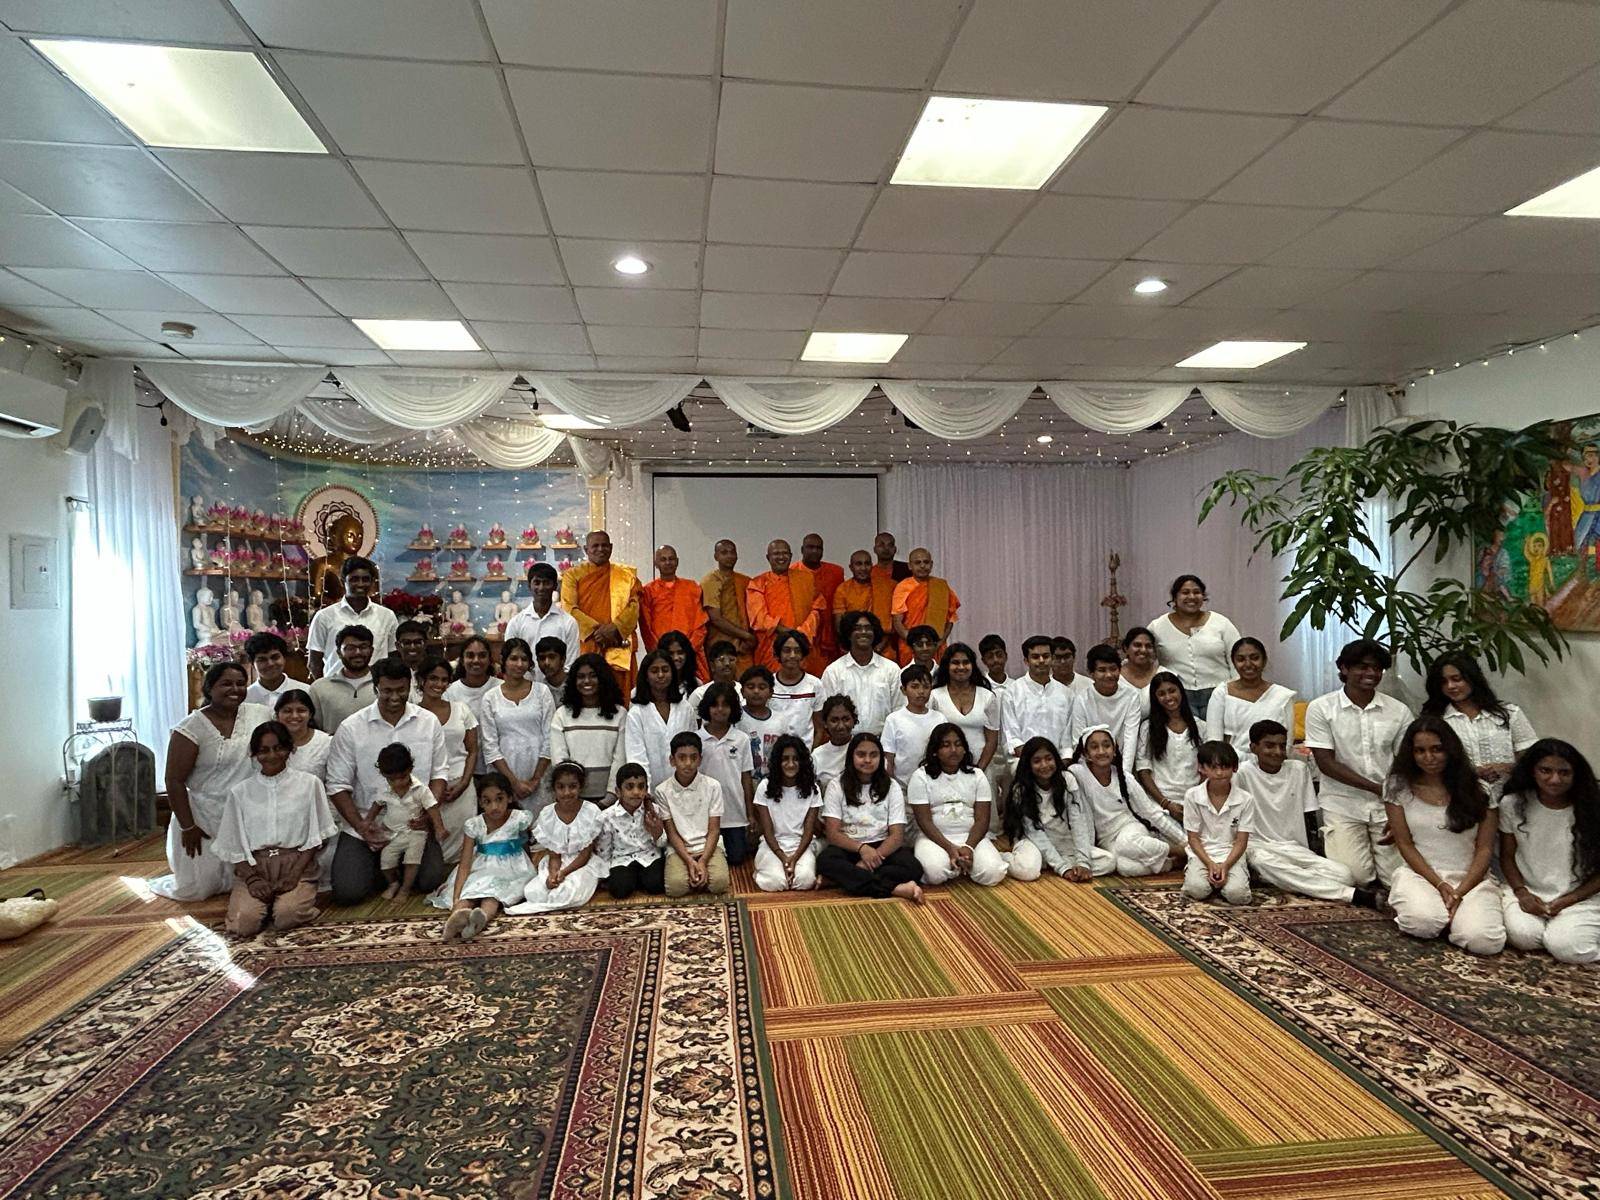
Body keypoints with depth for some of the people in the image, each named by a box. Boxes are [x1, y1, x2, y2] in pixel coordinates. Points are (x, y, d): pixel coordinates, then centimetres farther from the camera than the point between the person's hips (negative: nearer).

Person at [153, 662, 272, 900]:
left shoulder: (261, 714, -1)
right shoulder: (192, 728, -11)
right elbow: (175, 781, -9)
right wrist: (187, 827, -11)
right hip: (203, 819, -3)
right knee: (196, 889, 2)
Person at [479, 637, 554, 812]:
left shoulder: (542, 691, 4)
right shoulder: (490, 697, 5)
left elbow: (549, 740, 1)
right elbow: (490, 747, 1)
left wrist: (535, 779, -5)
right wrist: (514, 781, -7)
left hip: (539, 773, 0)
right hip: (503, 776, 0)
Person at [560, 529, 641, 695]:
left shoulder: (627, 575, 13)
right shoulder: (573, 575, 9)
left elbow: (634, 606, 2)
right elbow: (569, 608, -2)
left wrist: (614, 628, -14)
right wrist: (596, 630, -13)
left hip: (619, 648, 1)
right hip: (586, 646, -1)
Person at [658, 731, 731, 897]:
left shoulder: (712, 786, -6)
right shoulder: (663, 790, -5)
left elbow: (714, 830, -4)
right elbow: (671, 832, -3)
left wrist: (703, 861, -18)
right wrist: (690, 862, -16)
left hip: (708, 845, 0)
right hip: (679, 849, 0)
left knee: (719, 883, -26)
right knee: (675, 887, -26)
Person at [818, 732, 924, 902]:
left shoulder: (891, 787, 4)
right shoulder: (837, 786, 2)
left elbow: (897, 835, -5)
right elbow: (832, 833, -7)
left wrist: (875, 856, -24)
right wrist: (861, 848, -25)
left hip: (881, 847, 1)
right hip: (848, 847, 0)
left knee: (913, 867, -30)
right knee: (825, 861, -35)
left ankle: (846, 878, -30)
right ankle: (896, 888, -38)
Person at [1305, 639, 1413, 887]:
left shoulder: (1399, 711, 4)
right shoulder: (1321, 708, -5)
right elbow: (1326, 763, -9)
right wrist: (1376, 787, -14)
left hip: (1388, 806, 3)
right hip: (1343, 805, -2)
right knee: (1355, 876, -13)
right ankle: (1333, 839, 17)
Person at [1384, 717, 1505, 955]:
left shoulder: (1478, 790, 4)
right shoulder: (1398, 787, 2)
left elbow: (1485, 849, 1)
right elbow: (1405, 844, 1)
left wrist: (1460, 892, -12)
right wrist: (1440, 886, -11)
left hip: (1471, 878, 2)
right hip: (1420, 873, -2)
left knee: (1483, 940, -28)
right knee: (1423, 922, -35)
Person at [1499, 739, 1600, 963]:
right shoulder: (1513, 804, -4)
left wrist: (1568, 901, -12)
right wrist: (1522, 893, -10)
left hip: (1580, 897, 0)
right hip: (1528, 892, 0)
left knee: (1565, 947, -25)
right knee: (1524, 936, -28)